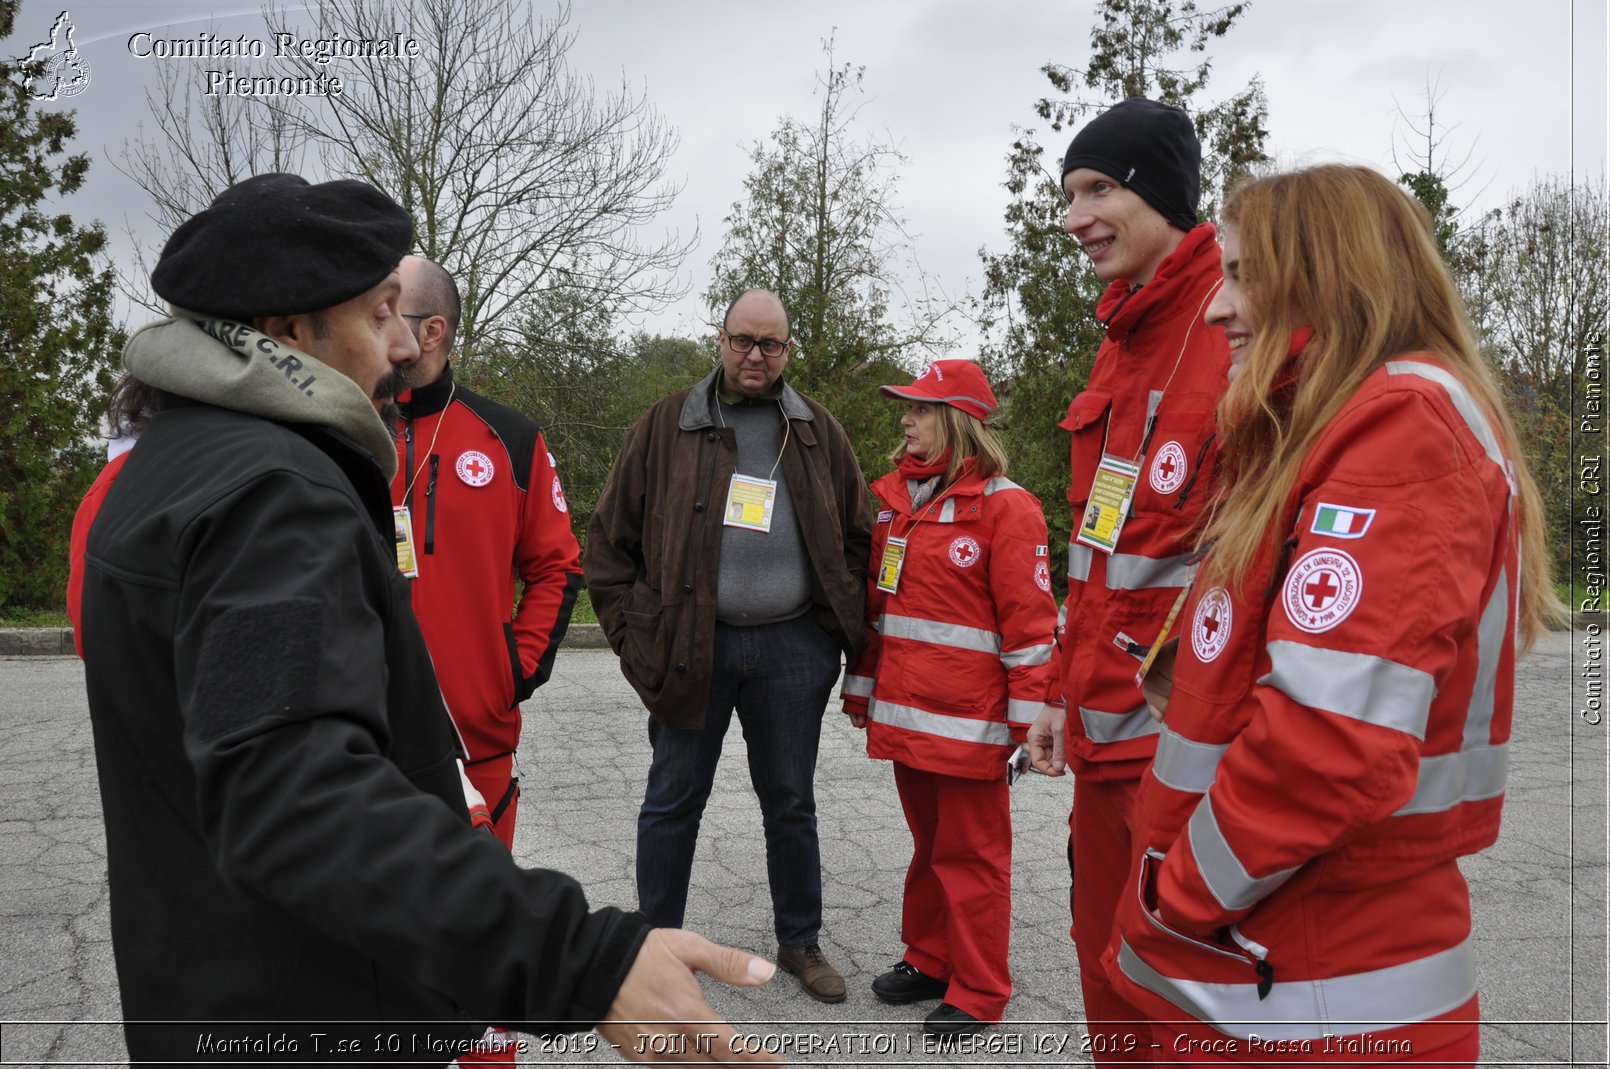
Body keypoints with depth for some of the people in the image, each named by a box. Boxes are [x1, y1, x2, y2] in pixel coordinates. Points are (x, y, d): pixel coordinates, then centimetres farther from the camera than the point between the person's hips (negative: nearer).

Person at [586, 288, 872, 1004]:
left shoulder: (818, 433, 8)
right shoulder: (668, 425, 2)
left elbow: (857, 541, 11)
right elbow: (610, 538, 2)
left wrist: (849, 633, 3)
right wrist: (634, 636, -4)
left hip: (791, 647, 2)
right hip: (691, 646, -1)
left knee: (791, 803, 14)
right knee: (673, 802, 9)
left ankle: (800, 942, 31)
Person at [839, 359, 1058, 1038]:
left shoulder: (1004, 506, -10)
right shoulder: (893, 497, 12)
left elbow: (1030, 620, -13)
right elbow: (872, 603, 17)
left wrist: (1030, 718, -14)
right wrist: (861, 688, 17)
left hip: (967, 721, -7)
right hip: (903, 713, 7)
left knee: (972, 852, 5)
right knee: (928, 843, 19)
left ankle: (978, 993, 18)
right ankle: (929, 961, 33)